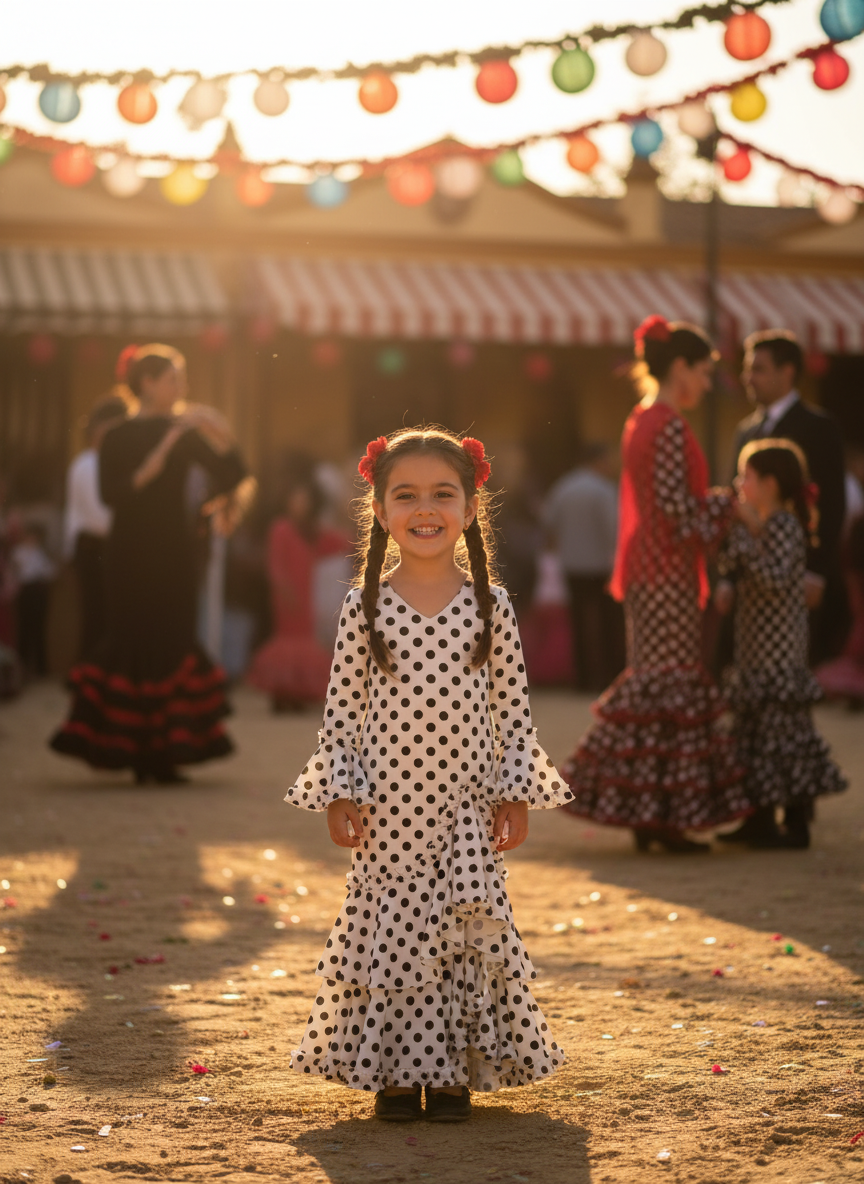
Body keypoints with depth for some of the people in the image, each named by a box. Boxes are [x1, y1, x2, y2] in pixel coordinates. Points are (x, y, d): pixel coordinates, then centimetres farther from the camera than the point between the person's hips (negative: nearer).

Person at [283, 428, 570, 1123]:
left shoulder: (491, 607, 0)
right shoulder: (365, 608, -1)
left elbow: (512, 709, 3)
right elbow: (343, 707, 1)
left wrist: (515, 792, 0)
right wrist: (340, 792, -3)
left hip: (466, 810, 0)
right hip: (388, 808, 0)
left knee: (465, 929, 1)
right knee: (389, 931, 2)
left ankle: (453, 1073, 11)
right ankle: (396, 1072, 12)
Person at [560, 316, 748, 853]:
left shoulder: (641, 421, 16)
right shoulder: (670, 426, -14)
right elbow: (675, 505, -20)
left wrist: (719, 504, 14)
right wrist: (725, 505, -6)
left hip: (644, 569, 10)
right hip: (669, 574, -10)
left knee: (651, 681, 10)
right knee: (671, 685, -7)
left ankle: (644, 814, 12)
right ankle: (664, 813, -6)